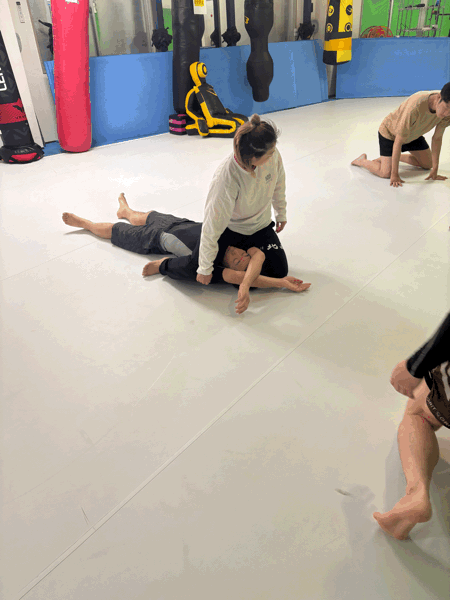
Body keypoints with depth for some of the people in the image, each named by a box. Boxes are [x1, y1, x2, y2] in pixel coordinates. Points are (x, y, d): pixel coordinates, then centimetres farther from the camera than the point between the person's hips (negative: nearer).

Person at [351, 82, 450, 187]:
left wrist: (434, 170, -11)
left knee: (428, 164, 12)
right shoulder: (415, 108, -44)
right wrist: (394, 175, -31)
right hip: (389, 132, -6)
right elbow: (398, 142, -35)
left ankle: (394, 158, 30)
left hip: (412, 133, 7)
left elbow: (437, 138, -11)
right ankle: (362, 160, 10)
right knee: (386, 173, -19)